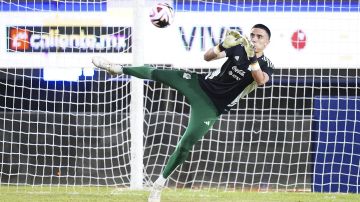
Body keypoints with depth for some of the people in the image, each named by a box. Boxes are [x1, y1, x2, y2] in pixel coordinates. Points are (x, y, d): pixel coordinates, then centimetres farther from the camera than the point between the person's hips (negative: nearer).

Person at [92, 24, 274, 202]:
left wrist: (252, 57, -45)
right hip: (198, 84, 3)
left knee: (186, 144, -11)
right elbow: (207, 57, -10)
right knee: (155, 74, -1)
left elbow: (261, 80, -33)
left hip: (211, 107, -3)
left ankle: (160, 183, 3)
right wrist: (223, 45, -29)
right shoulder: (239, 48, -4)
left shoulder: (266, 66, -11)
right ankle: (118, 69, 24)